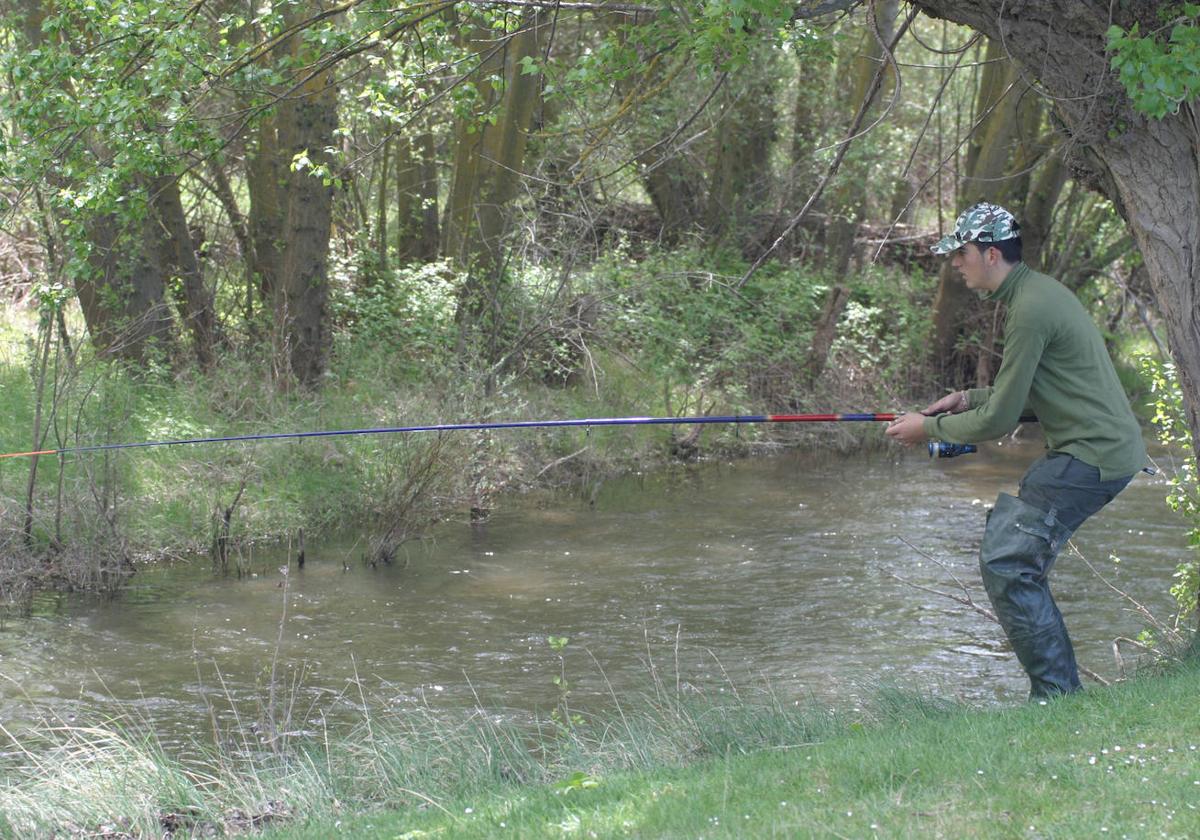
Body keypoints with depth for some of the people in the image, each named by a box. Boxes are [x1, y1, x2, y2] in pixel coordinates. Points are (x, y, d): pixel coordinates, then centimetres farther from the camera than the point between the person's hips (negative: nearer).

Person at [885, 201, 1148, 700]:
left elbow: (1001, 420, -16)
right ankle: (1059, 688, 18)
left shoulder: (1031, 310, -18)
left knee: (1005, 564, -13)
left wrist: (931, 427, -2)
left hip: (1093, 455, -11)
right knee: (1007, 543, 15)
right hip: (1103, 448, 11)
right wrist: (971, 399, 15)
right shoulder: (1039, 291, 15)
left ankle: (1057, 693, -9)